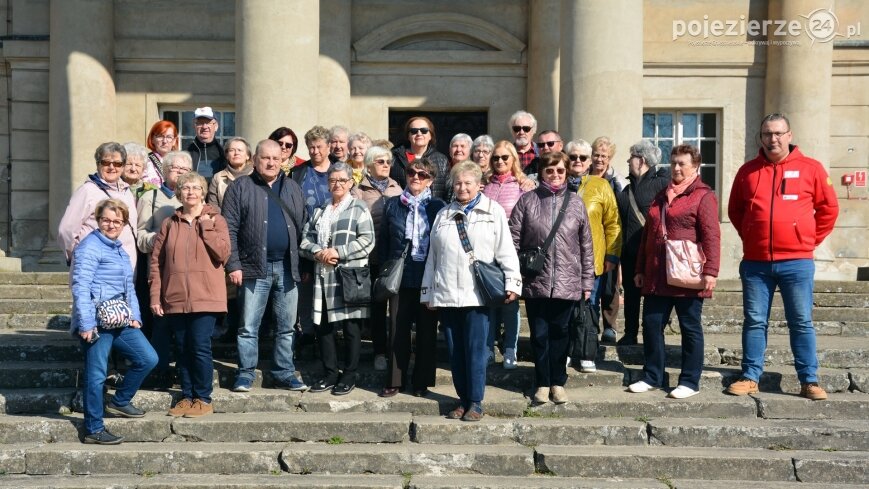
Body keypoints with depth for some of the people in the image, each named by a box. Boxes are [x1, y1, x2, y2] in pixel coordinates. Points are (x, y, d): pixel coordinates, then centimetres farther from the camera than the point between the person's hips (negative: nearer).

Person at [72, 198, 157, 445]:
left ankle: (119, 402, 26)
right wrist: (85, 324, -22)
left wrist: (135, 315, 12)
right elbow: (80, 286, -17)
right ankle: (94, 430, 9)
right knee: (96, 375, -1)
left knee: (148, 359, 8)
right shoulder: (89, 247, -10)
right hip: (98, 322, -9)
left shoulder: (120, 249, 18)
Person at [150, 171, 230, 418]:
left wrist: (205, 226, -10)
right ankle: (187, 396, 19)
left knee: (200, 347, -6)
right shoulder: (170, 224, 10)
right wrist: (155, 296, 2)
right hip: (175, 298, 3)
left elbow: (223, 253, -10)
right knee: (182, 349, 8)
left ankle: (203, 399, 6)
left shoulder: (216, 220, 4)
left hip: (205, 297, -3)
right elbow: (156, 261, 8)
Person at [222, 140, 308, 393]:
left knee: (286, 326, 9)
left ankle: (284, 373, 18)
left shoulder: (293, 188, 14)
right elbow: (229, 228, -4)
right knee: (249, 326, 1)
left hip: (287, 267, 4)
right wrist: (233, 265, -11)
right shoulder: (240, 187, 2)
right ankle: (245, 374, 11)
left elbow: (303, 226, 13)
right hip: (254, 267, -3)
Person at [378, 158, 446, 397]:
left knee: (427, 332, 6)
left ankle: (422, 382, 16)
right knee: (398, 330, 4)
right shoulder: (392, 205, 9)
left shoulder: (439, 206, 3)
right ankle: (395, 381, 14)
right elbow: (383, 240, 10)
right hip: (400, 277, 1)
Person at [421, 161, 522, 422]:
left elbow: (505, 249, 1)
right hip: (446, 294, 4)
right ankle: (463, 400, 18)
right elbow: (432, 256, 17)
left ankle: (475, 403, 6)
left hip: (477, 294, -4)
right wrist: (427, 292, 15)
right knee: (455, 351, 7)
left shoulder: (493, 210, 6)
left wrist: (512, 282, -8)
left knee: (476, 350, -4)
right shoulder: (443, 215, 16)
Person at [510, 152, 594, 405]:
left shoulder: (576, 203, 6)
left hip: (567, 283, 1)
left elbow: (586, 246, 8)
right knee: (539, 334, 6)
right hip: (535, 281, -1)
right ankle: (542, 383, 18)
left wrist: (587, 281, 7)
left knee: (560, 333, 9)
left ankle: (558, 382, 21)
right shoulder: (527, 201, 2)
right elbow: (513, 240, 1)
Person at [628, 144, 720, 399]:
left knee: (690, 328, 4)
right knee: (652, 325, 8)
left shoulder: (703, 195, -4)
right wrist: (640, 269, 19)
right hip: (656, 277, 7)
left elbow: (711, 235, -13)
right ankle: (652, 377, 19)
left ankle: (690, 381, 12)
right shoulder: (661, 197, 19)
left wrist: (710, 271, -21)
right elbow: (647, 235, 22)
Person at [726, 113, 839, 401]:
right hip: (755, 263, 2)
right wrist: (749, 237, 10)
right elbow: (734, 210, 17)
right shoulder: (748, 171, 7)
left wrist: (811, 240, 5)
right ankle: (750, 377, 14)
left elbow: (829, 208, 7)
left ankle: (809, 381, 11)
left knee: (802, 323, 3)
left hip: (796, 262, -2)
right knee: (754, 322, 6)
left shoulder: (811, 168, 1)